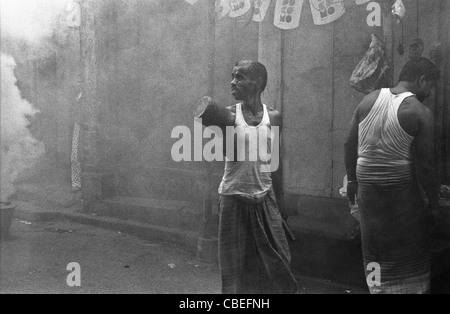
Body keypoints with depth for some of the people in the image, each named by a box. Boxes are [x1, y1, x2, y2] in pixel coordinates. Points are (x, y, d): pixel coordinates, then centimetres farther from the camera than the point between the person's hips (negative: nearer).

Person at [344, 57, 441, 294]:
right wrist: (434, 201, 0)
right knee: (410, 254, 11)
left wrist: (352, 179, 18)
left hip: (367, 188, 5)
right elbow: (424, 166, -12)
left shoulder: (369, 100, 4)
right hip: (401, 191, -5)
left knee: (376, 250, 17)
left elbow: (350, 145, 8)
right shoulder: (420, 113, -11)